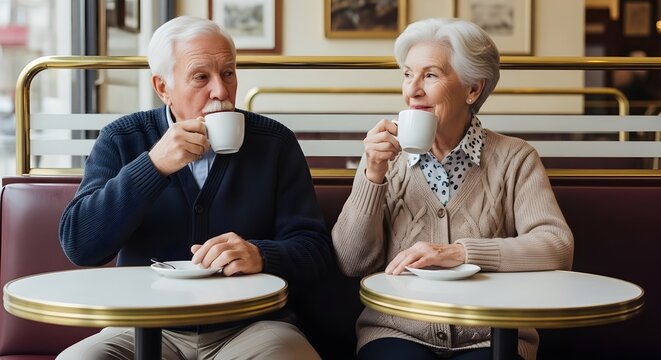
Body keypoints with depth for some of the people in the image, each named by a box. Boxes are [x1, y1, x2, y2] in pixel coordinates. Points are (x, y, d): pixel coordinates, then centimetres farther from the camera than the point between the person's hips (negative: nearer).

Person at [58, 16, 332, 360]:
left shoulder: (275, 141, 2)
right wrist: (154, 165, -19)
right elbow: (78, 244, -9)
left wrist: (261, 255, -23)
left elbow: (313, 247, 0)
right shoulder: (121, 139, 2)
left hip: (251, 326, 0)